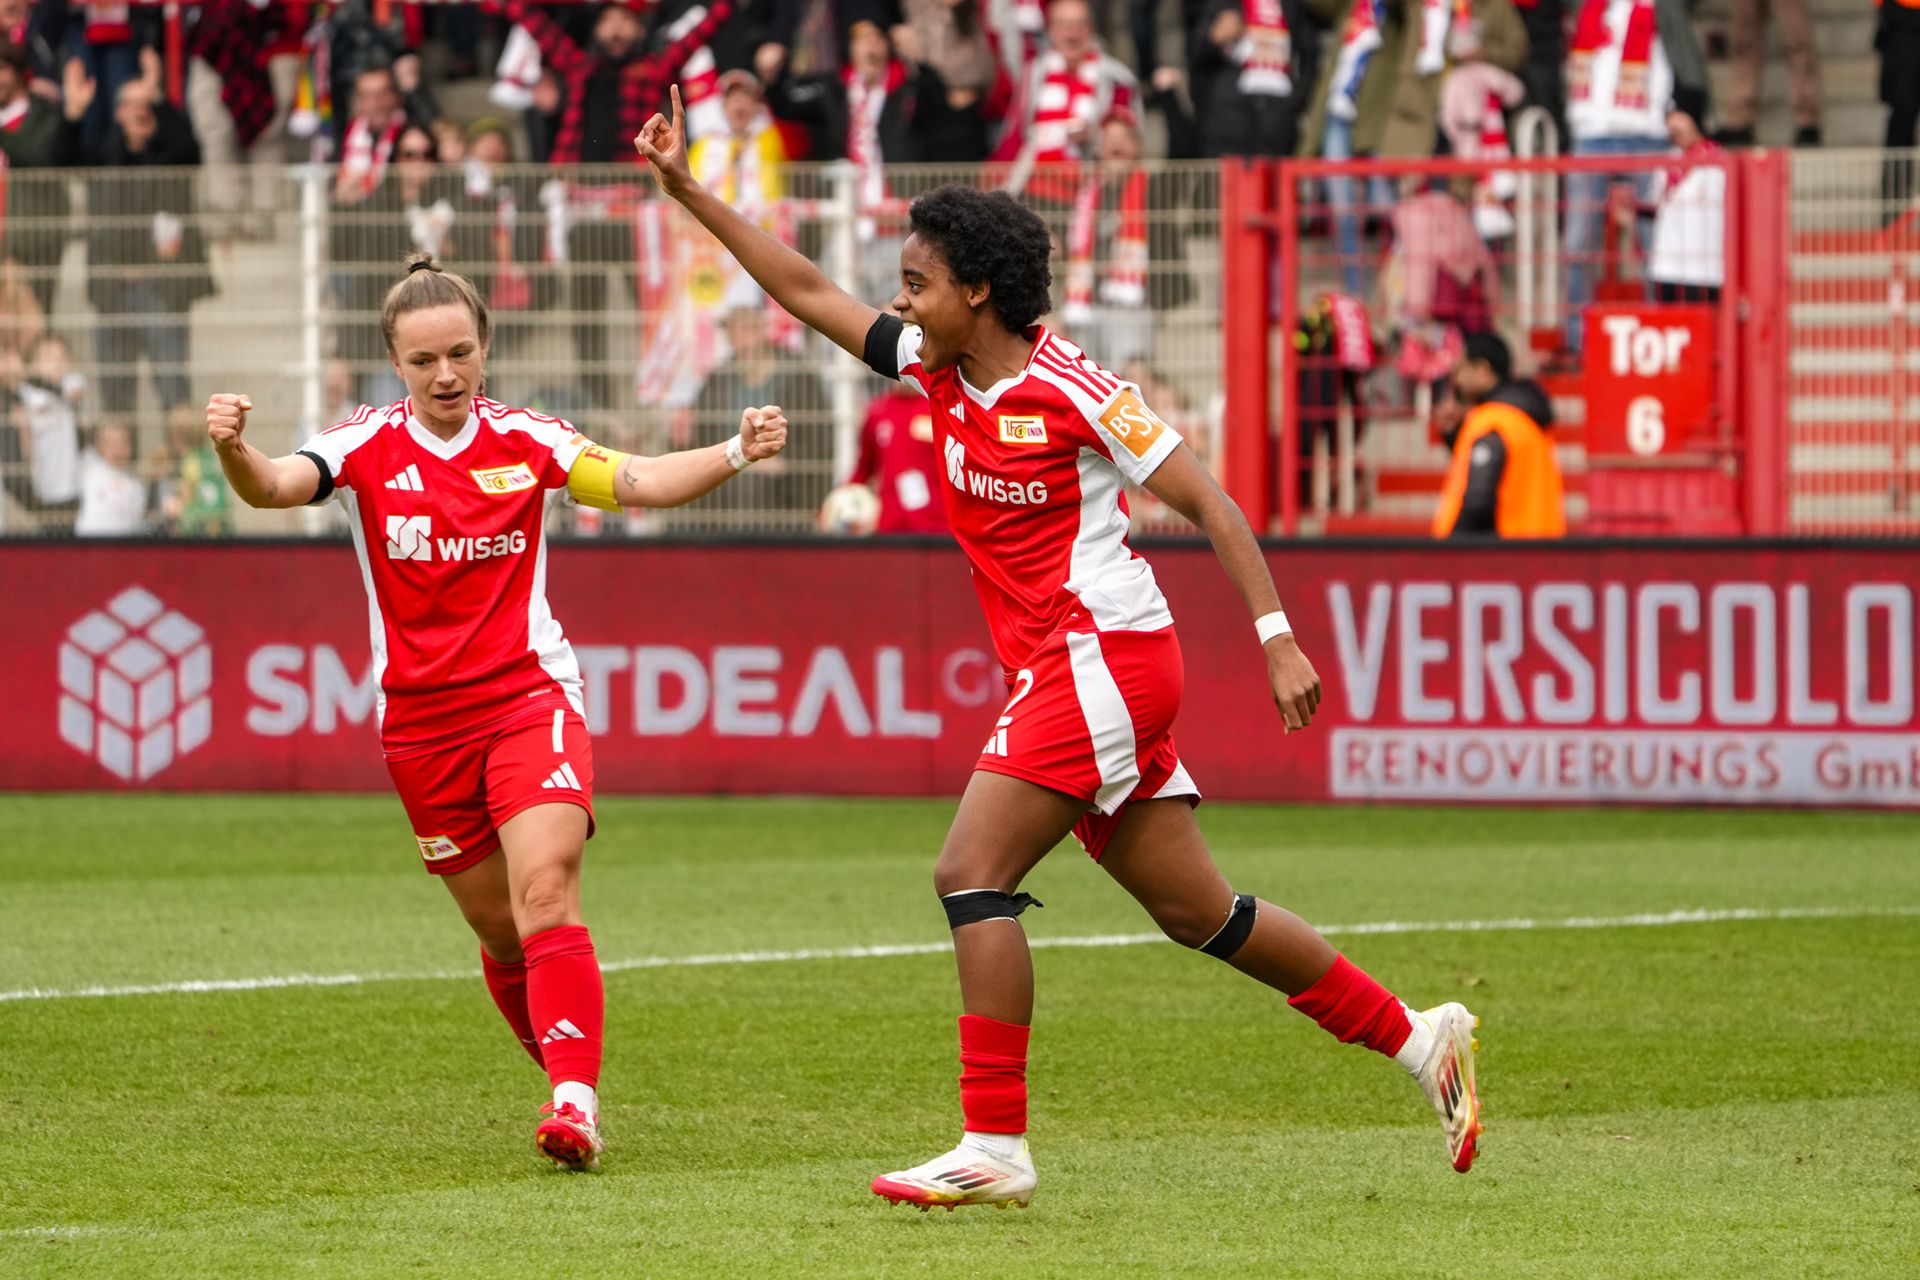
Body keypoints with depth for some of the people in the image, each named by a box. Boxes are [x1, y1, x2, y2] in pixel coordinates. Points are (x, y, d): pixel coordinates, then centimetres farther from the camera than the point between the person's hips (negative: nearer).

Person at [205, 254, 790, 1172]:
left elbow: (638, 482, -9)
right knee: (497, 927, 9)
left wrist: (735, 453, -26)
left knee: (545, 893, -21)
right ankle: (568, 1077, 29)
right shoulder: (369, 448, -4)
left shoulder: (526, 441, -1)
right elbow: (276, 486, -21)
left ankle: (574, 1101, -27)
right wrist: (233, 450, -44)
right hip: (421, 720, 2)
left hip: (528, 696, -2)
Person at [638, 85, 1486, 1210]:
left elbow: (1206, 498, -12)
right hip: (1060, 670, 8)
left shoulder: (1070, 389, -13)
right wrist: (687, 188, 15)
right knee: (1198, 914, 10)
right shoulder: (935, 368, 10)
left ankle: (995, 1147, -14)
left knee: (972, 874, -15)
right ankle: (1419, 1039, 19)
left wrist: (1277, 637, -17)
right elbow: (808, 291, 18)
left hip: (1102, 657, -8)